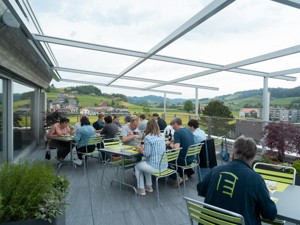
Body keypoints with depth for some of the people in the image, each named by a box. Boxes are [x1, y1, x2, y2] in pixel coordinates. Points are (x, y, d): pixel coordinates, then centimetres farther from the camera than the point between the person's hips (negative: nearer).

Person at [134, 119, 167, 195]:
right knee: (145, 164, 34)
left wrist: (141, 150, 4)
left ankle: (141, 189, 28)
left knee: (137, 166, 22)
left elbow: (147, 154, -16)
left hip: (155, 167, -7)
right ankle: (149, 186, 39)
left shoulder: (148, 138, -15)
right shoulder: (162, 136, 7)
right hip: (164, 165, 7)